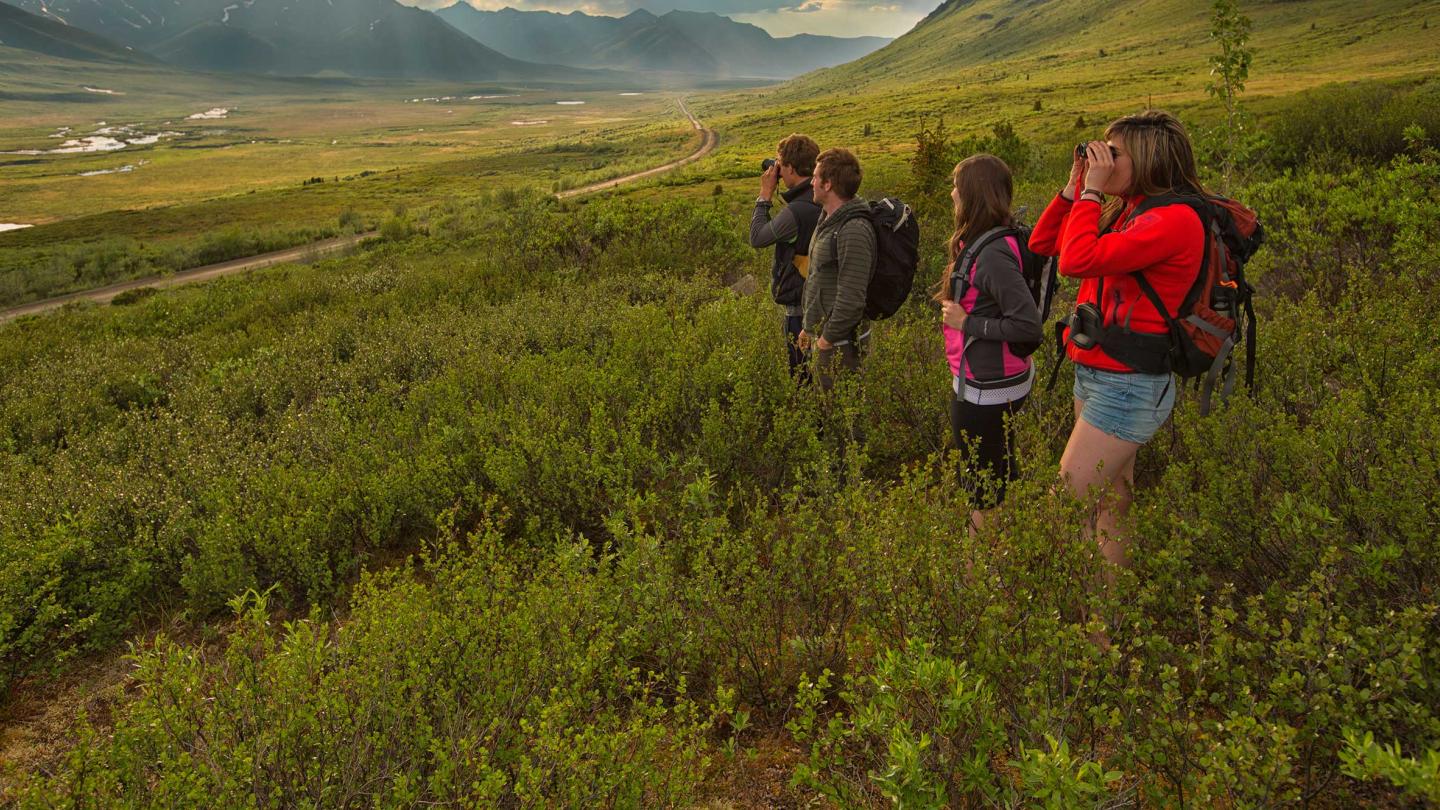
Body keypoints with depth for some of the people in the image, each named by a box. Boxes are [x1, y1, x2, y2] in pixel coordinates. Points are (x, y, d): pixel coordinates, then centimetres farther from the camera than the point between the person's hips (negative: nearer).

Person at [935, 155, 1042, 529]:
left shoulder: (992, 254, -24)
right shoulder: (985, 242, 4)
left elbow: (1028, 326, -27)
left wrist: (967, 323, -20)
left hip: (986, 390, -10)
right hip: (996, 383, 10)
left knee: (982, 488, 6)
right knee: (1001, 477, 23)